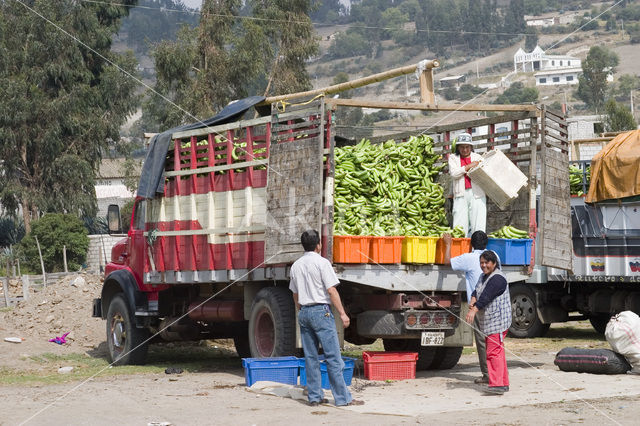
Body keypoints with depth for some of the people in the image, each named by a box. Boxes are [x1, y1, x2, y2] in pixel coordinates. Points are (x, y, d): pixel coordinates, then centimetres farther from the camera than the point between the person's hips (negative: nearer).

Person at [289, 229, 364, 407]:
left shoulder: (296, 266, 11)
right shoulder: (322, 263, -8)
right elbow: (331, 291, -12)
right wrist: (342, 313, -10)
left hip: (304, 312, 7)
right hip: (320, 310, -7)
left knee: (310, 357, 9)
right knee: (333, 356, -5)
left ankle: (314, 396, 9)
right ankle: (343, 397, -5)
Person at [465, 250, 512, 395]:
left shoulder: (497, 278, -13)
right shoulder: (483, 277, 19)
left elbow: (486, 296, -25)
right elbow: (477, 291, 8)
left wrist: (474, 310, -36)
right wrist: (473, 300, -15)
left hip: (498, 321, -10)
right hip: (488, 322, 10)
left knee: (494, 351, -16)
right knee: (497, 352, 12)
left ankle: (497, 384, -20)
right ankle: (504, 383, 17)